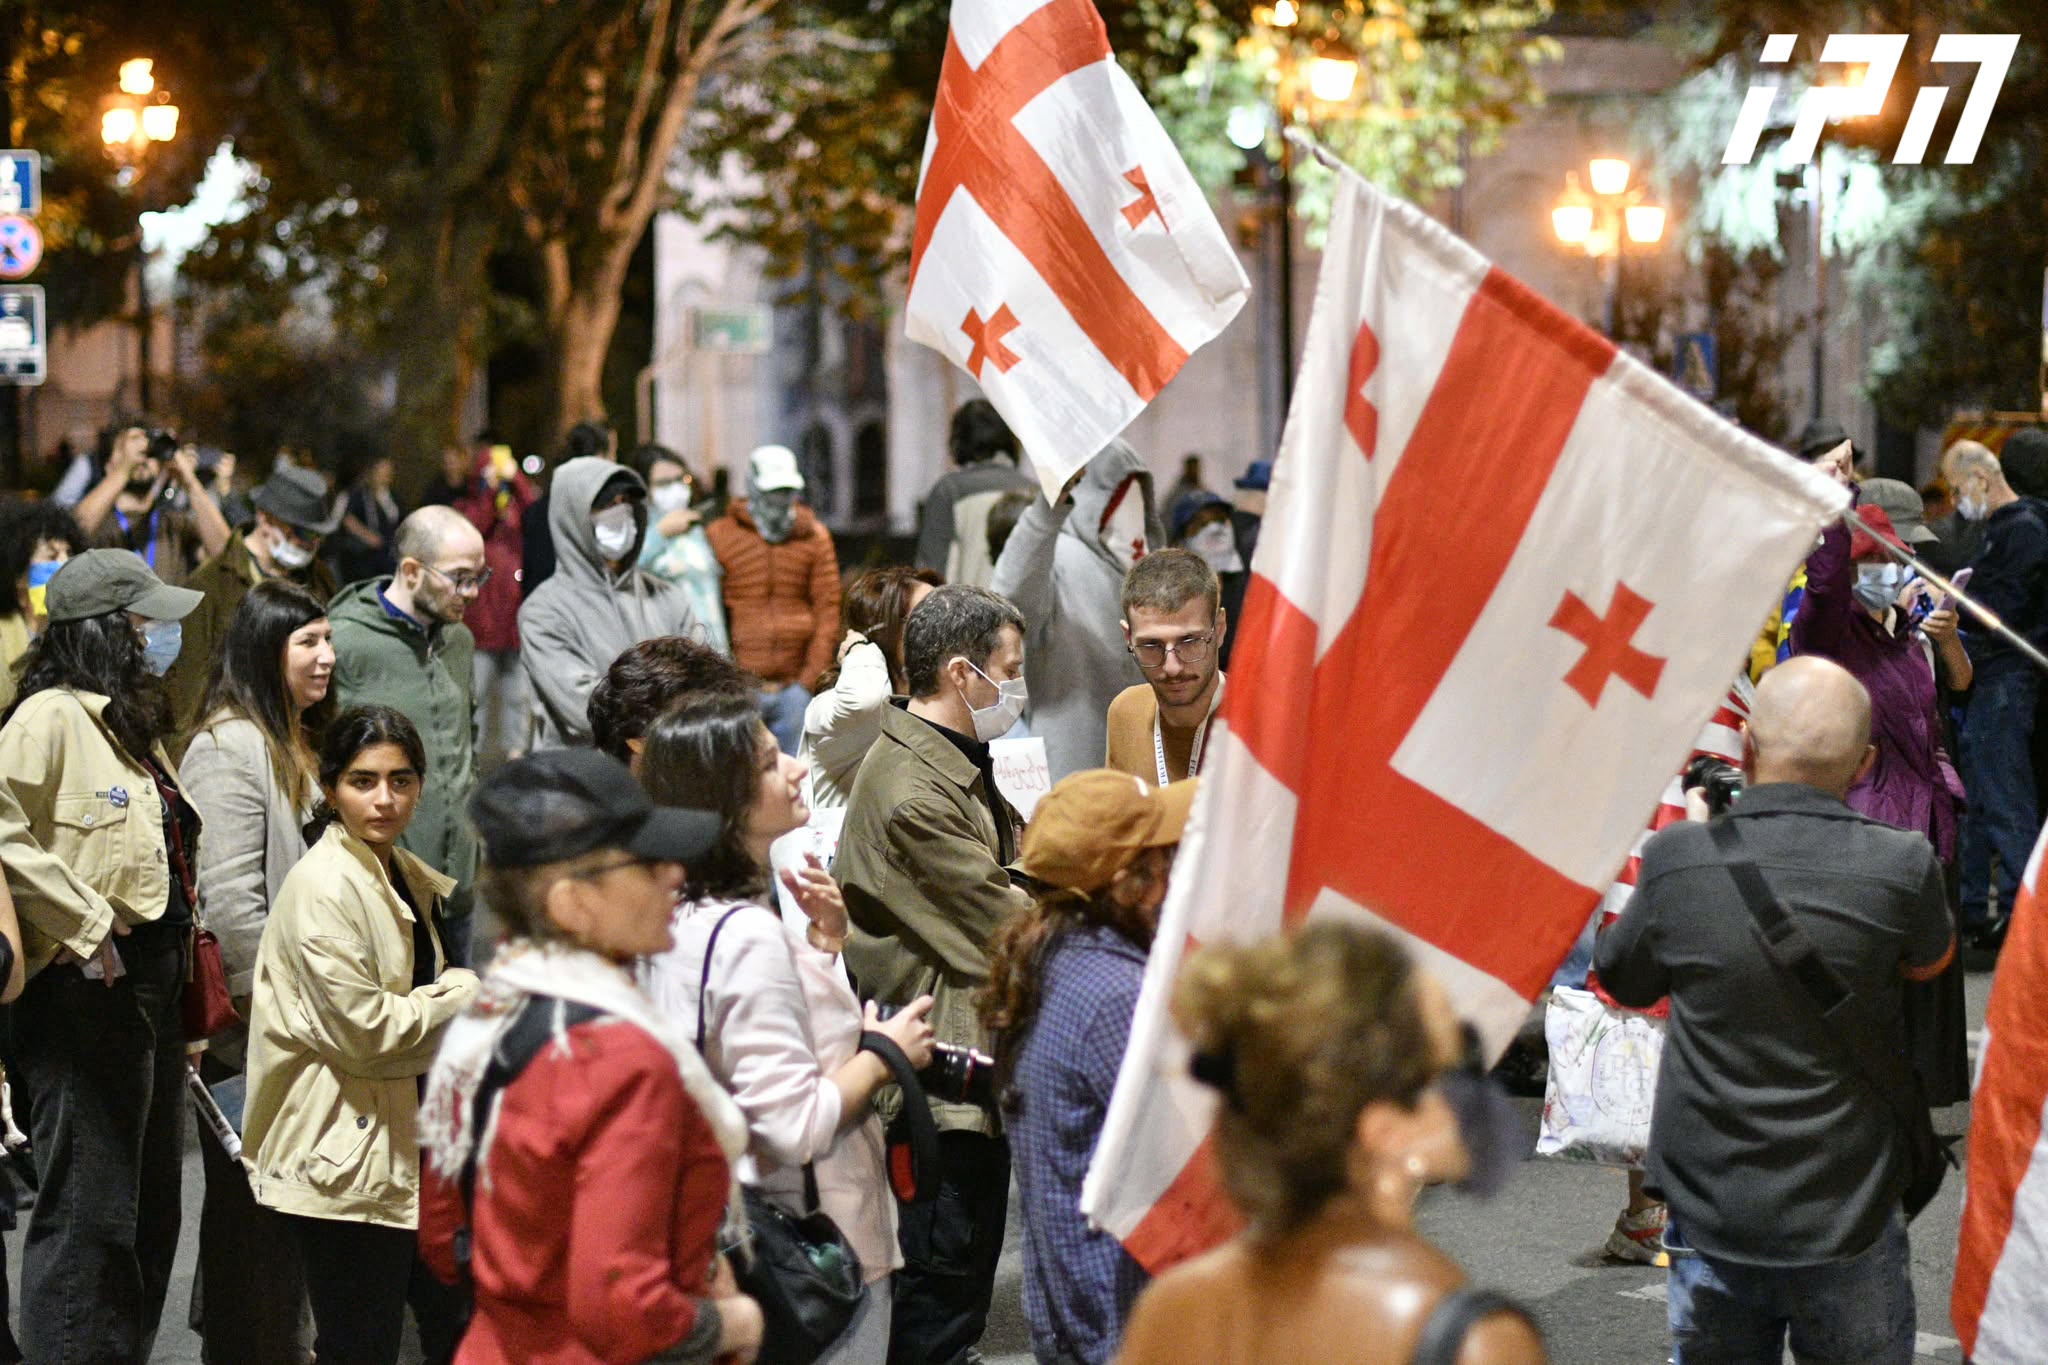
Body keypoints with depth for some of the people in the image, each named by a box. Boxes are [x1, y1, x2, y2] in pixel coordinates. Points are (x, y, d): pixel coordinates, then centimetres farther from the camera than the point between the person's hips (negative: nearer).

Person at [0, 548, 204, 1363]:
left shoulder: (132, 725, 17)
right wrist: (83, 925, -20)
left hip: (153, 986, 10)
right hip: (88, 988, -10)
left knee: (151, 1213, 14)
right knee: (89, 1212, -7)